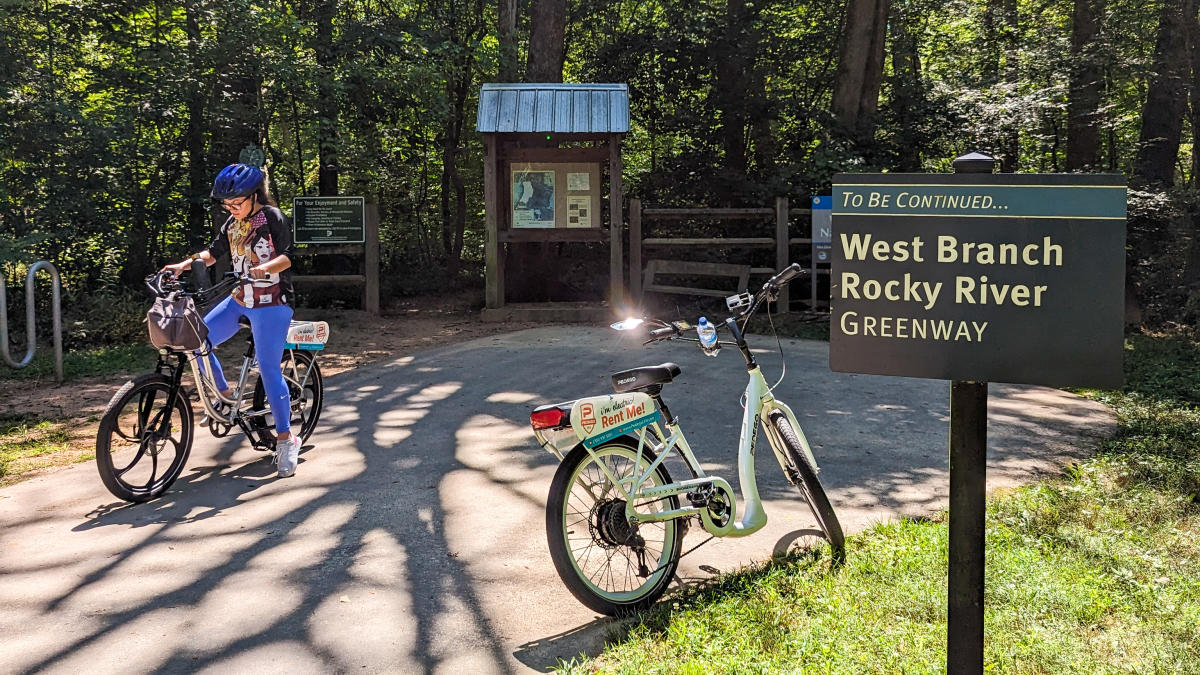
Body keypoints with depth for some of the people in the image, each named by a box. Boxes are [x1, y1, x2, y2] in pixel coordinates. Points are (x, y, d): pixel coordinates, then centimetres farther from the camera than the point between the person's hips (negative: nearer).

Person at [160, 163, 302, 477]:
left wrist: (265, 268, -38)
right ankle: (224, 394, 16)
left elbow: (286, 256, -18)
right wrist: (185, 264, -2)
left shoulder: (273, 217, -10)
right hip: (239, 300, 7)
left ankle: (286, 439, -4)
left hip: (271, 304, -7)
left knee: (269, 370, -11)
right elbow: (214, 252, 14)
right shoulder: (233, 222, 11)